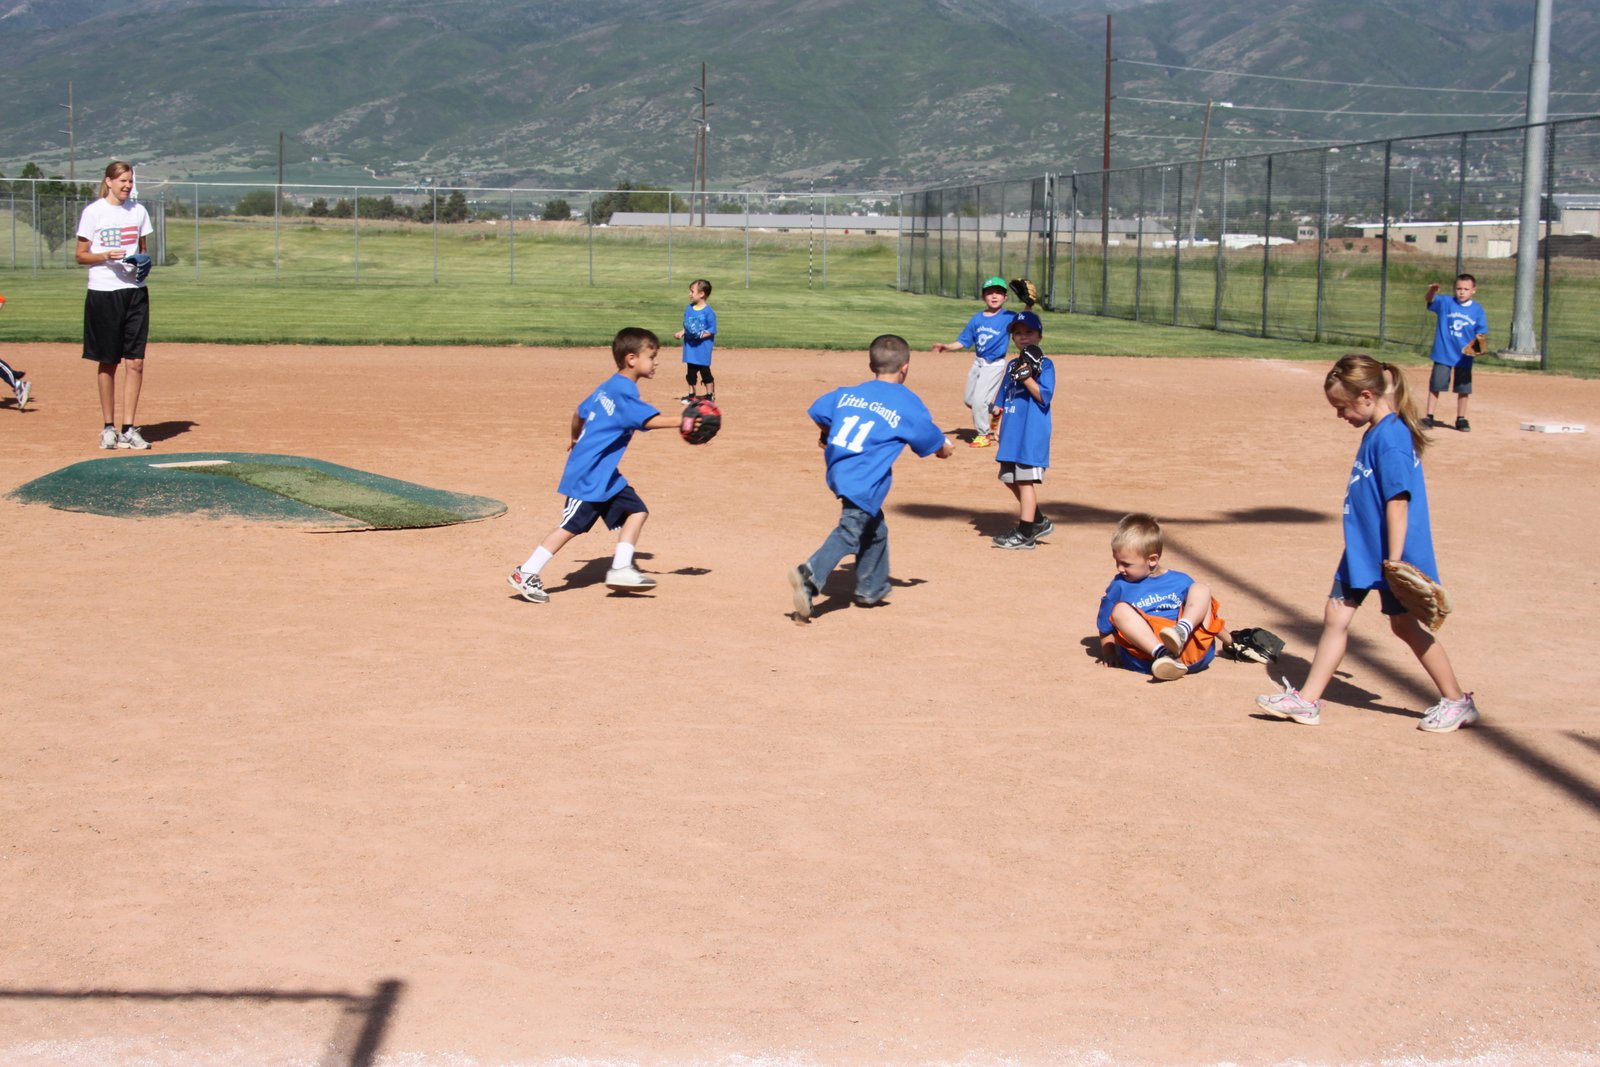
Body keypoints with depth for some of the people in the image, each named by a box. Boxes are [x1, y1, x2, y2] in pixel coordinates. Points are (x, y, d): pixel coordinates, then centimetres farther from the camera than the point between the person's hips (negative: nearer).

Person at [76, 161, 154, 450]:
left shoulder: (138, 211, 10)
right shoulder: (93, 212, -2)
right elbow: (81, 255, 0)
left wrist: (144, 262, -3)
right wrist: (106, 256, -18)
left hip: (135, 291, 3)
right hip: (103, 293, -3)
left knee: (135, 362, -3)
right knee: (108, 363, 3)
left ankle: (129, 429, 0)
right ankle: (109, 427, 13)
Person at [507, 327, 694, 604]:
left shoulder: (609, 387, 11)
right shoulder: (623, 392, -18)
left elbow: (580, 412, 23)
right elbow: (650, 420, -31)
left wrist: (577, 440, 40)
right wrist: (682, 420, -38)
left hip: (606, 476, 10)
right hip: (589, 475, -10)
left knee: (636, 510, 5)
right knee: (571, 526, -6)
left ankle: (620, 569, 4)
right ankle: (525, 575, 2)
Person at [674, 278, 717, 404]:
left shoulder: (708, 312, -14)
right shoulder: (688, 309, 6)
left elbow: (712, 330, -12)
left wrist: (701, 335, -24)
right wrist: (682, 333, -1)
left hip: (703, 347, -6)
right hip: (690, 346, 6)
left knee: (704, 370, 1)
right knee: (690, 371, 13)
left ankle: (710, 395, 12)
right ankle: (691, 394, 25)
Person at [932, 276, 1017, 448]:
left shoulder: (1008, 317, -11)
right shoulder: (977, 319, 3)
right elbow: (964, 341, 7)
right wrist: (948, 347, -9)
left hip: (995, 365, -6)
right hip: (978, 363, 7)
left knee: (979, 400, -11)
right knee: (968, 399, 16)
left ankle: (983, 435, 8)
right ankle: (994, 410, 42)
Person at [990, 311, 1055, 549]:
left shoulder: (1044, 364, -5)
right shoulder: (1012, 366, 16)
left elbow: (1044, 396, -16)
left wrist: (1026, 376, -26)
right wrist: (998, 432, 14)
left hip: (1032, 433, -8)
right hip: (1011, 434, 8)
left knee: (1025, 480, -6)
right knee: (1011, 479, 13)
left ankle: (1025, 533, -1)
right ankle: (1038, 522, 27)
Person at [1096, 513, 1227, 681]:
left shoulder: (1181, 582, 21)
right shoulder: (1120, 587, 18)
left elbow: (1211, 617, 27)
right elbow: (1105, 628, 21)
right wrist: (1108, 654, 10)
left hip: (1191, 646, 1)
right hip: (1148, 656, -1)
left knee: (1201, 588, -4)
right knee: (1120, 610, -20)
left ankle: (1182, 631, -37)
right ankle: (1164, 655, -43)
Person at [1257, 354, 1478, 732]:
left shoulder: (1390, 438, -22)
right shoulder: (1376, 433, 8)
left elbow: (1398, 502, -24)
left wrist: (1394, 561, -24)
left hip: (1388, 554, -9)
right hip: (1362, 549, 9)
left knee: (1405, 625, 3)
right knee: (1336, 615, 8)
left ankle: (1457, 702, 17)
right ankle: (1307, 700, 13)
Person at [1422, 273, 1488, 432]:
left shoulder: (1478, 309, 0)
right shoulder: (1445, 303, -4)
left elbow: (1481, 332, 3)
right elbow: (1429, 300, -20)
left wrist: (1479, 339, -20)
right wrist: (1432, 291, -42)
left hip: (1464, 355, 1)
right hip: (1443, 354, -1)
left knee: (1463, 388, 9)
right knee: (1435, 385, 4)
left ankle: (1461, 419, 22)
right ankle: (1428, 417, 12)